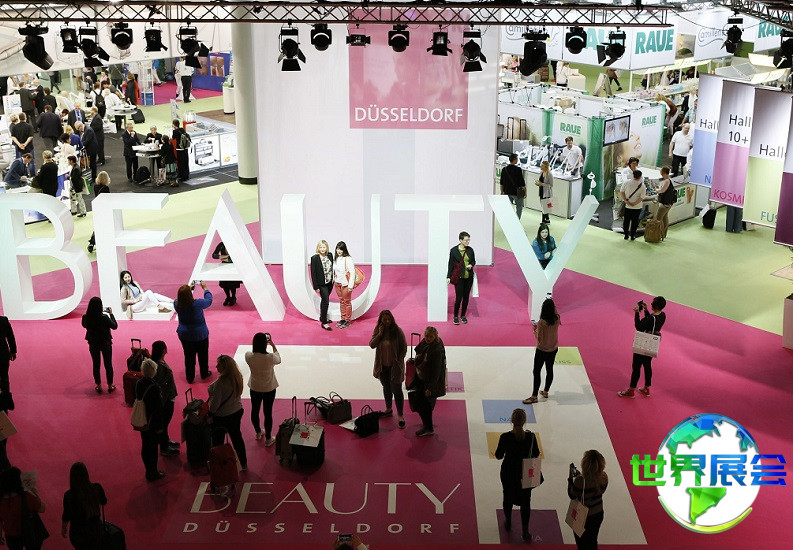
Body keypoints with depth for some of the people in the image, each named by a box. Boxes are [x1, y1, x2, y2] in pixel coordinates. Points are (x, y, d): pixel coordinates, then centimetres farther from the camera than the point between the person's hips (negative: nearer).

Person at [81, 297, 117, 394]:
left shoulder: (86, 317, -16)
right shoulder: (104, 317, -25)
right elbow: (115, 326, -9)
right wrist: (111, 314, -1)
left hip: (93, 344, 3)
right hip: (105, 343, -2)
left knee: (96, 364, 16)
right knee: (108, 364, 13)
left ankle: (98, 386, 25)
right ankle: (110, 386, 24)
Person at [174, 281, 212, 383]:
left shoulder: (177, 304, -17)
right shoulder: (197, 304, -29)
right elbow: (209, 300, -9)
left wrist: (190, 288, 12)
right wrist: (205, 288, 3)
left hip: (184, 335, 3)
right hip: (200, 335, -3)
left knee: (189, 356, 19)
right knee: (203, 354, 20)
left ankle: (190, 377, 31)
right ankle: (204, 374, 38)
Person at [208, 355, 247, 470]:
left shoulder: (220, 383, -32)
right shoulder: (238, 377, -10)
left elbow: (215, 403, -25)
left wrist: (209, 414, -7)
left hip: (221, 417, -7)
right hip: (237, 412, 7)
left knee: (218, 441, 14)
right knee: (237, 437, 23)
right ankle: (244, 464, 36)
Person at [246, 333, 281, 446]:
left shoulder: (248, 356, -20)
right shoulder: (270, 357, -28)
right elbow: (279, 360, -4)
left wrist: (258, 343, 4)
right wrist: (273, 345, 3)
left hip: (254, 388, 3)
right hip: (269, 389, -3)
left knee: (255, 410, 24)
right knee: (268, 413, 12)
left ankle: (258, 433, 46)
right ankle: (268, 439, 27)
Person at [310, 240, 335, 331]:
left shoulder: (330, 255, 0)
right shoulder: (315, 258, -15)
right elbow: (313, 273, -12)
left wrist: (333, 279, 5)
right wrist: (316, 287, -13)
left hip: (330, 282, 6)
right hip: (321, 284, -6)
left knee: (324, 300, 20)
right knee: (326, 301, -7)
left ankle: (322, 317, 37)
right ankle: (323, 322, 0)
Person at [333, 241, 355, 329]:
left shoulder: (348, 259, -17)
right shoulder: (337, 258, 4)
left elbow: (352, 272, -17)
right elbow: (334, 270, 11)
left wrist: (350, 286, -19)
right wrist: (333, 280, 5)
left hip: (345, 284, -7)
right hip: (337, 283, 7)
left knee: (347, 302, 4)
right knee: (341, 301, 16)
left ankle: (348, 320, 15)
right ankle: (343, 318, 26)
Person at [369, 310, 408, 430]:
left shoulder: (397, 331, -15)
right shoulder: (377, 330, -2)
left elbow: (404, 348, -9)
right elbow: (372, 345, -8)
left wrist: (399, 362, -12)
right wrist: (379, 334, -19)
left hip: (394, 366, -4)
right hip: (382, 366, 4)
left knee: (396, 390, -2)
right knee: (386, 388, 21)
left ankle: (400, 415, 4)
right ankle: (388, 409, 39)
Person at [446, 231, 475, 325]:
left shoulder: (470, 250, 2)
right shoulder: (454, 250, -7)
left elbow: (474, 261, 15)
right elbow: (450, 264, -2)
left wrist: (471, 265, -8)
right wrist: (448, 277, -4)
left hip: (469, 277, 4)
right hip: (459, 277, -3)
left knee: (466, 297, 10)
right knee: (459, 298, -5)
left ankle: (463, 315, 24)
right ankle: (456, 316, 12)